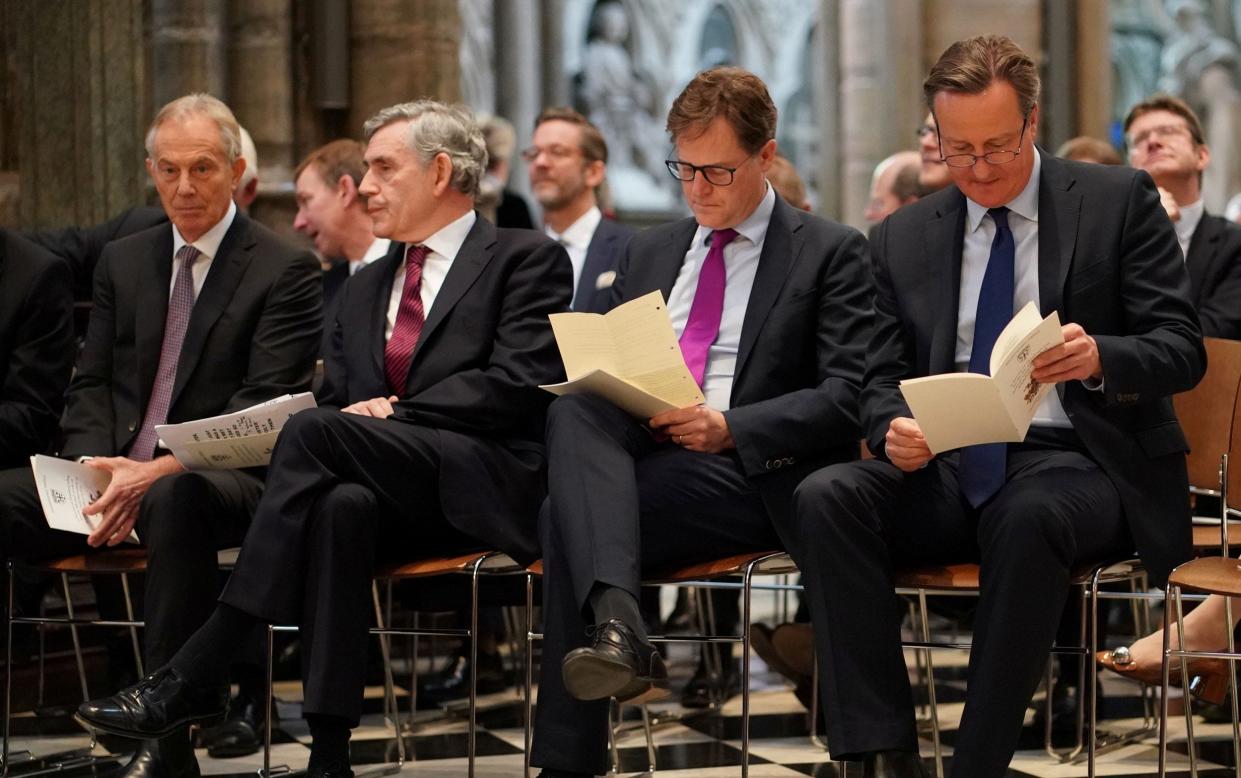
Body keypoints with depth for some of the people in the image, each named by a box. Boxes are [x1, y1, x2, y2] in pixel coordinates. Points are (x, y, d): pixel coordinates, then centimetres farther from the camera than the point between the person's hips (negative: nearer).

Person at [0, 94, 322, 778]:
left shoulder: (285, 272, 0)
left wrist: (159, 471, -23)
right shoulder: (122, 261, 19)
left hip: (222, 477, -5)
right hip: (114, 471, 6)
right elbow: (91, 385, 16)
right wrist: (96, 466, -7)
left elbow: (264, 409, -10)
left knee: (176, 500, -41)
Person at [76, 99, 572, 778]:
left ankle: (197, 673, -34)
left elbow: (519, 385, -6)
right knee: (342, 504, -36)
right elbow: (336, 398, 23)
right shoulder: (364, 288, 29)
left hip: (483, 486, -4)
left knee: (315, 433, -31)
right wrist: (350, 415, -3)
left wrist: (397, 414, -11)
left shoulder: (527, 260, 7)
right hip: (387, 490, 5)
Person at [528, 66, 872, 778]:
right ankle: (617, 622, -50)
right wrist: (607, 396, -2)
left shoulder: (831, 253, 8)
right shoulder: (649, 252, 26)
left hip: (746, 471, -5)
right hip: (629, 451, 5)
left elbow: (845, 398, -2)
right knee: (573, 411, -32)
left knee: (570, 513, -31)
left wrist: (729, 426, -16)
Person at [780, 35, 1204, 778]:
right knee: (824, 497, -26)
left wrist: (1100, 358, -26)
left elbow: (1183, 350, -3)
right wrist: (893, 426, -14)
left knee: (1029, 517, -39)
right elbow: (885, 377, 12)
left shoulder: (1120, 201, 2)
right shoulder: (905, 237, 12)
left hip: (1076, 463, -4)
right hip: (949, 467, 4)